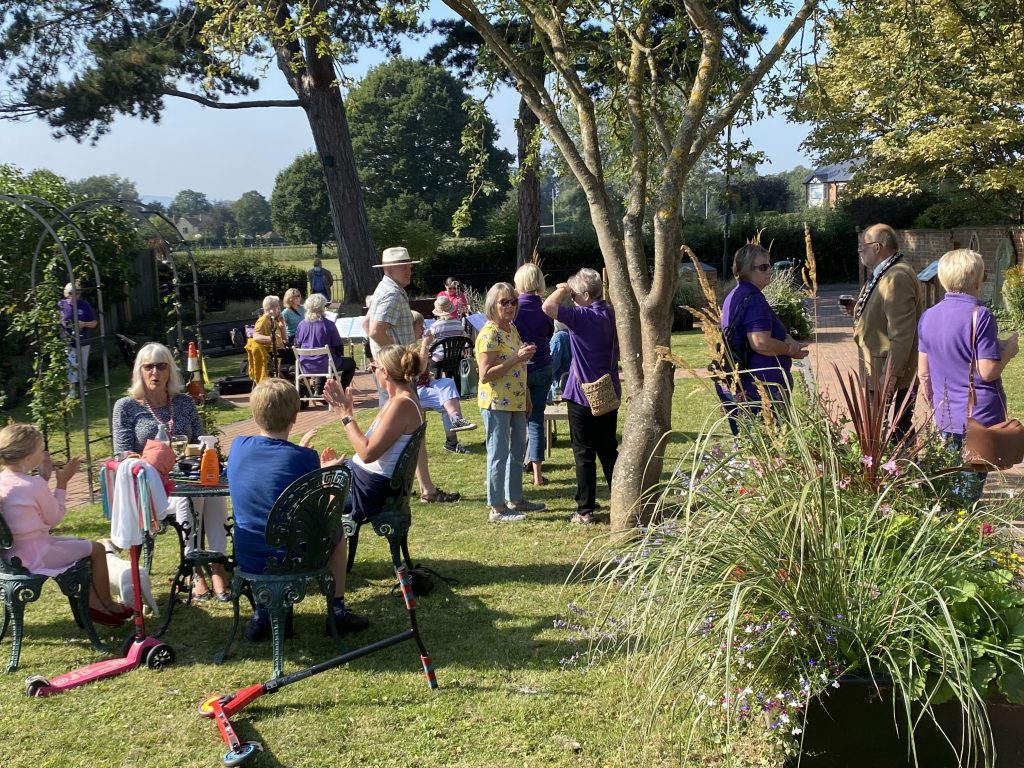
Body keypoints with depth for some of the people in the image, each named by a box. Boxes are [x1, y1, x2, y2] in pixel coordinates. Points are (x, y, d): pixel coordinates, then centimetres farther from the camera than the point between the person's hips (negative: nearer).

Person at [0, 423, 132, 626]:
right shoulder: (35, 485, -24)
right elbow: (54, 517, -10)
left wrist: (44, 477, 8)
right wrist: (62, 483, -6)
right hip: (35, 555, -9)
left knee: (80, 545, 25)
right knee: (96, 549, 5)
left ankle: (92, 602, 27)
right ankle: (108, 606, 21)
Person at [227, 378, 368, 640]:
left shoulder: (238, 446, -5)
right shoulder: (305, 458, -17)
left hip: (247, 560, 4)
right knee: (337, 530, 26)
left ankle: (262, 614, 32)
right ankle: (337, 613, 29)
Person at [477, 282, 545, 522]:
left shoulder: (512, 330, 12)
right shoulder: (489, 334, -16)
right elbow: (485, 374, -22)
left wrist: (527, 399, 17)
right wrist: (517, 359, -24)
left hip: (516, 402, 9)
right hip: (497, 404, -9)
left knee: (518, 452, 17)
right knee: (499, 455, -3)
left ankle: (515, 498, 30)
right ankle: (497, 509, 5)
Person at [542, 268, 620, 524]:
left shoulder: (583, 316, -18)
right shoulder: (612, 315, 5)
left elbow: (548, 307, -30)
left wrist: (562, 290, -12)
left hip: (583, 395, -7)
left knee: (584, 454, 1)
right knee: (609, 450, 16)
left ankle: (585, 510, 5)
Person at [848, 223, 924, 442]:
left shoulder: (897, 278, -20)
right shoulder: (882, 274, 15)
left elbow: (901, 331, -24)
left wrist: (890, 375, -24)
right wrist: (859, 310, 9)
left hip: (892, 377, -10)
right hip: (878, 374, 10)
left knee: (896, 436, -3)